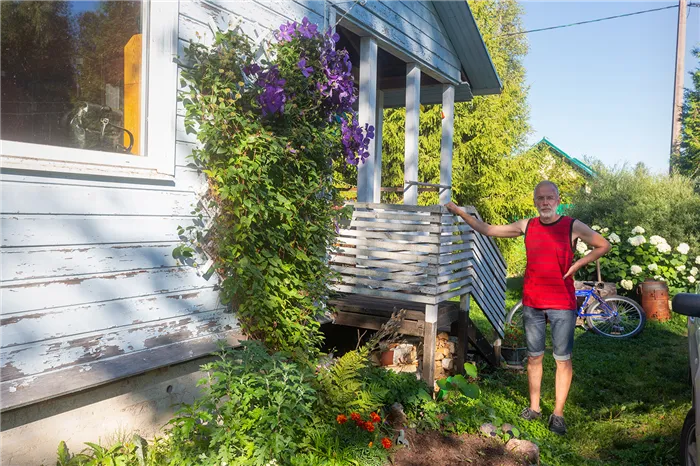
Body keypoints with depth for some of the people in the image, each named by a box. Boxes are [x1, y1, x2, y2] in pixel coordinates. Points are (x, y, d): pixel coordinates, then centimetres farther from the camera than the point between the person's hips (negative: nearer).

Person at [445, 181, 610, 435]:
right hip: (532, 303, 3)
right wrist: (459, 212, 9)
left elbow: (604, 245, 7)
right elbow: (487, 229, 9)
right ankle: (534, 407, 25)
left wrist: (578, 264, -5)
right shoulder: (526, 226, 3)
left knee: (563, 359, 4)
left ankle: (558, 414, 16)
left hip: (562, 304, -2)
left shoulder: (573, 227, -5)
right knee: (534, 357, 11)